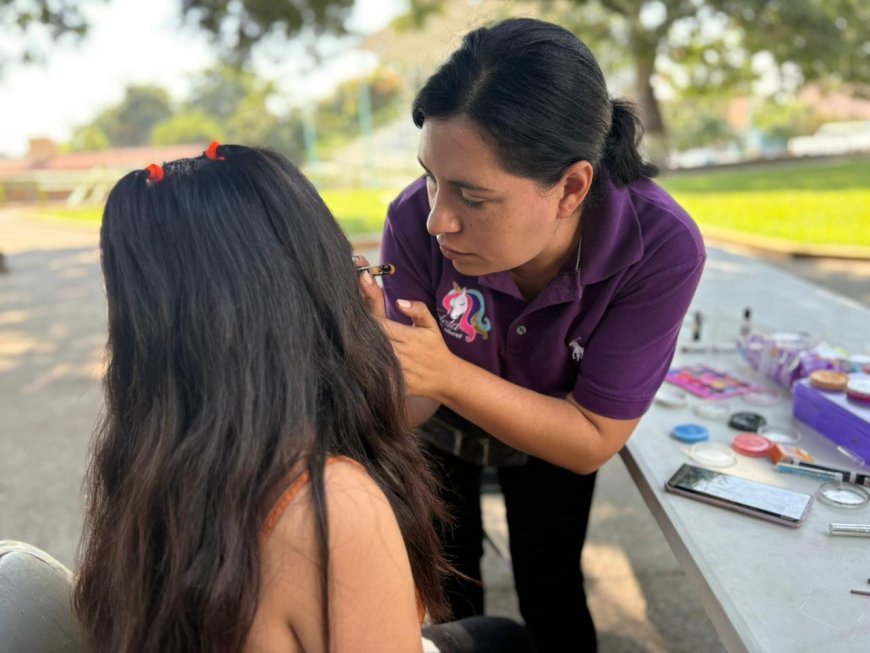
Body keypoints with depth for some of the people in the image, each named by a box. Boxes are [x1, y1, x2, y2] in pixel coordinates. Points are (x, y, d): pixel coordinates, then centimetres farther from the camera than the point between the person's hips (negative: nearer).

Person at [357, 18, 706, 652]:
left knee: (551, 598, 18)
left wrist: (449, 376, -43)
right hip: (439, 432, 1)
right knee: (450, 598, 18)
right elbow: (413, 407, -25)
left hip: (554, 444, 0)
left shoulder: (662, 247, -35)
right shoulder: (416, 220, -34)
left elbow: (593, 441, -28)